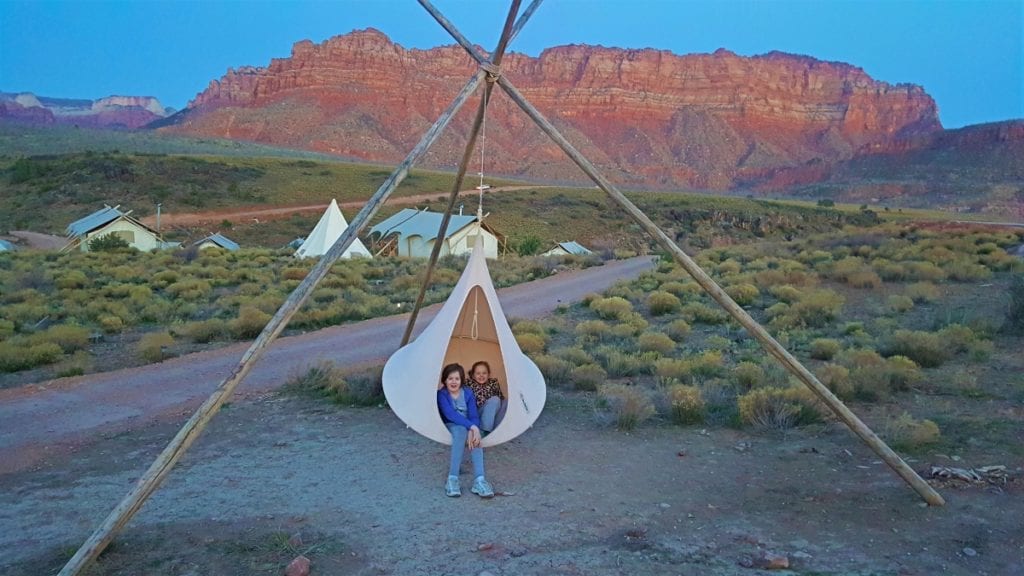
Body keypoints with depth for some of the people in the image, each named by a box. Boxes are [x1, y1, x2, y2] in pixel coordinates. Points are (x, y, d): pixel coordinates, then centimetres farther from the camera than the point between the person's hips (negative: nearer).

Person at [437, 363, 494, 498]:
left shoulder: (468, 393, 1)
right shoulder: (442, 394, -9)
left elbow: (474, 415, -9)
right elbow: (450, 414, -25)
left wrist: (472, 430, -33)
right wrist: (471, 426, -38)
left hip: (468, 427, 3)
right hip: (450, 427, -2)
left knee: (474, 437, -36)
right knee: (461, 430, -40)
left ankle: (479, 480, -48)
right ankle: (452, 478, -46)